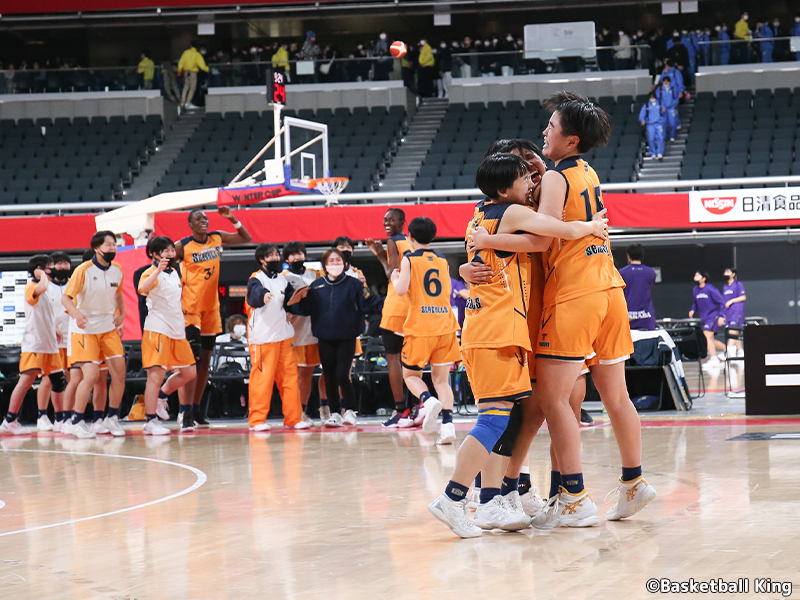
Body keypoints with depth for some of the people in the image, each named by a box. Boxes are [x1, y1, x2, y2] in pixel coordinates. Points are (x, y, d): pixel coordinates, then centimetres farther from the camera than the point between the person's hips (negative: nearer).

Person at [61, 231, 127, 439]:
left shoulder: (117, 270, 2)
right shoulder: (84, 270, -15)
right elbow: (65, 298, -15)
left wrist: (121, 314, 8)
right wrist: (77, 314, -34)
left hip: (109, 328, 6)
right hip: (86, 329, -5)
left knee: (119, 373, -3)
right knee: (91, 375, -15)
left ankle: (112, 418, 15)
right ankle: (77, 422, 0)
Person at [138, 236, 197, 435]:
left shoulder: (174, 273, 16)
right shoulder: (152, 273, -10)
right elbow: (143, 288, -33)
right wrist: (158, 270, -44)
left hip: (177, 330, 8)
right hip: (157, 329, -8)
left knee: (189, 372, 13)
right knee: (156, 374, -9)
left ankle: (160, 395, 31)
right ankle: (150, 422, -6)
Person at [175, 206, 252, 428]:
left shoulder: (217, 238, 5)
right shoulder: (182, 246, -9)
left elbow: (246, 238, 14)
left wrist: (233, 219, -2)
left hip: (211, 308, 6)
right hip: (190, 310, -6)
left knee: (205, 362, 11)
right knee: (193, 359, -16)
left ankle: (197, 408, 20)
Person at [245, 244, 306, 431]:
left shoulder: (282, 279, 17)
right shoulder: (257, 279, -7)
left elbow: (290, 300, 26)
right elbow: (254, 294, -30)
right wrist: (262, 296, -51)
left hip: (284, 336, 7)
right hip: (262, 337, -7)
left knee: (290, 376, 6)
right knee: (262, 378, -8)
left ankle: (293, 418, 12)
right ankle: (257, 420, -3)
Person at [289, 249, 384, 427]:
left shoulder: (353, 284, -1)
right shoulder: (316, 286, 6)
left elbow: (370, 303, -4)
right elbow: (307, 309, 9)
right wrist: (300, 300, -10)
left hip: (347, 339, -3)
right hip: (325, 339, 3)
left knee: (342, 376, -10)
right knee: (329, 378, 7)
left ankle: (350, 411, 4)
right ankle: (334, 413, 17)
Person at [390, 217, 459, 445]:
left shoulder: (409, 260, -3)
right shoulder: (443, 261, 11)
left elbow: (401, 290, -13)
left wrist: (395, 279, 8)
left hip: (419, 327, -4)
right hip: (445, 325, 4)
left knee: (410, 374, 11)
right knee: (441, 378, 7)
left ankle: (428, 400, -20)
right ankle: (447, 424, -9)